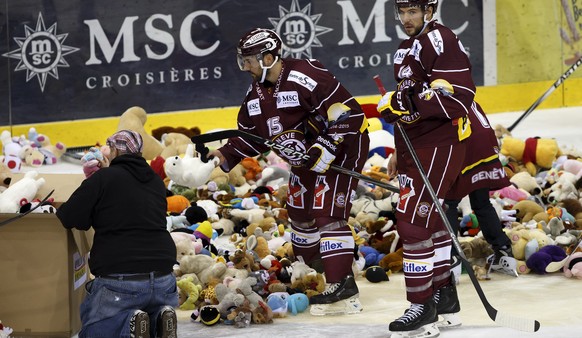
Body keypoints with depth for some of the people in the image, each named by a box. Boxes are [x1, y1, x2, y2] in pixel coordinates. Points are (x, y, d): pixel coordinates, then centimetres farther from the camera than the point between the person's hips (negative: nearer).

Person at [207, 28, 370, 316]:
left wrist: (326, 148, -31)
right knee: (299, 209, 16)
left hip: (342, 144, -10)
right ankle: (310, 271, 35)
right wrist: (227, 155, -1)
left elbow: (349, 113, -28)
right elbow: (251, 134, 12)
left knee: (327, 211, -17)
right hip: (306, 154, 10)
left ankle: (342, 286, -19)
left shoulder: (307, 78, -27)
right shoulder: (257, 92, 2)